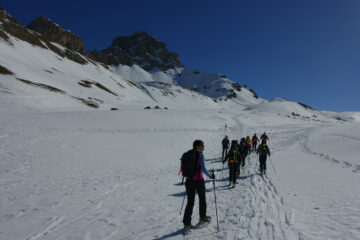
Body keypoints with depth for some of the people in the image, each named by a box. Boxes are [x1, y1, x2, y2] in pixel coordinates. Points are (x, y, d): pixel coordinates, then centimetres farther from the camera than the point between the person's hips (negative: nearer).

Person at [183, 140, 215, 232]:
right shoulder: (200, 154, -12)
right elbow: (203, 168, -18)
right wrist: (210, 176, -4)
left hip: (189, 181, 5)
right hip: (198, 180, -5)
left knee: (190, 202, 10)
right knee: (202, 198, 20)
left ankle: (186, 223, 7)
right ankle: (202, 217, 38)